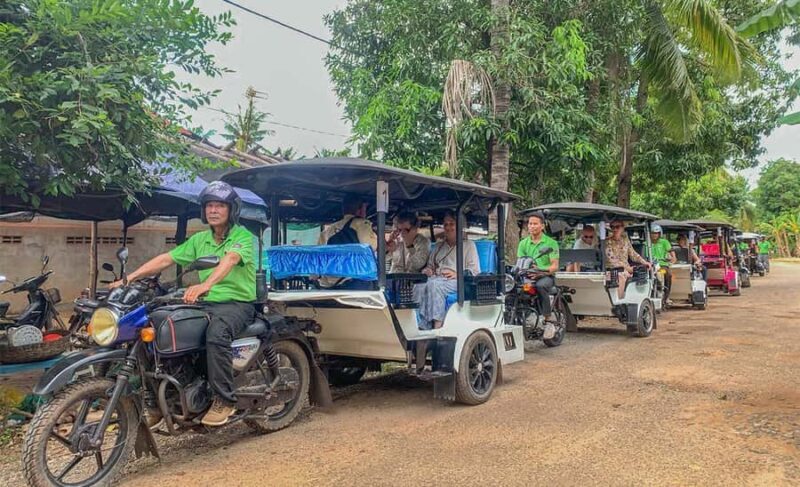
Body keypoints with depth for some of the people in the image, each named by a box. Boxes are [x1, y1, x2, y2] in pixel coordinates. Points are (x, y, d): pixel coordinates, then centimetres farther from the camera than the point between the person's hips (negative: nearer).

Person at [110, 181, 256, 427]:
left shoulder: (243, 236, -6)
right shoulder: (199, 239, 14)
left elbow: (230, 260, -27)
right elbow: (165, 259, 8)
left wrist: (205, 285, -46)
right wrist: (128, 278, -5)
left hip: (237, 303, -6)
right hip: (206, 303, 6)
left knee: (216, 335, -36)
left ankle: (224, 400, -21)